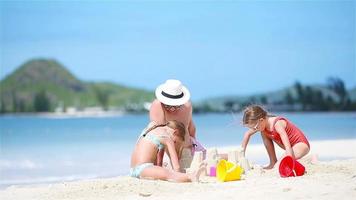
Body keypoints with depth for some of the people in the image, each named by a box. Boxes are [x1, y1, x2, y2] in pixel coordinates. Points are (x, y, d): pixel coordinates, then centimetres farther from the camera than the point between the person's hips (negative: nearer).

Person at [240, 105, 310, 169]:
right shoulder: (262, 124, -7)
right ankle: (273, 164, 4)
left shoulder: (277, 124, -31)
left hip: (302, 144, -8)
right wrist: (242, 151, 4)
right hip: (292, 146, 8)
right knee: (264, 133, -1)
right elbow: (248, 134, 11)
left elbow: (288, 147, -38)